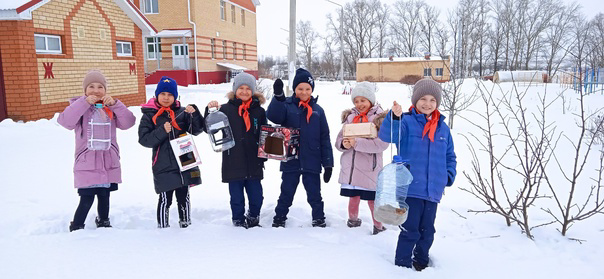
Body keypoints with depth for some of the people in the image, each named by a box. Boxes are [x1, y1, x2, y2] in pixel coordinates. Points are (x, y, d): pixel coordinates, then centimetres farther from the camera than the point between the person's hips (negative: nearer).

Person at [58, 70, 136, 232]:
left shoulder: (110, 107, 8)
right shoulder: (79, 106, 0)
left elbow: (128, 123, -6)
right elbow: (65, 121, -20)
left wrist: (114, 104, -17)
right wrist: (85, 102, -24)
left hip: (109, 163, 4)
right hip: (87, 164, -3)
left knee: (104, 197, 14)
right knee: (87, 200, -7)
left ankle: (103, 223, 35)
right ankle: (76, 228, 13)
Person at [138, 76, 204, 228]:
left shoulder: (182, 112, 6)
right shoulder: (149, 115, 1)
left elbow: (197, 130, 0)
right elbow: (143, 139, -6)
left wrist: (194, 113, -16)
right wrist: (162, 131, -19)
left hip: (184, 163, 2)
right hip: (163, 166, -2)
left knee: (184, 198, 14)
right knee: (165, 200, 4)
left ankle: (186, 225, 28)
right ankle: (163, 227, 19)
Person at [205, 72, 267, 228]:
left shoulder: (259, 111, 6)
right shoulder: (226, 109, -1)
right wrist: (210, 111, -14)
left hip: (254, 164, 2)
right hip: (233, 164, -2)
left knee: (256, 197, 10)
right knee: (237, 198, 9)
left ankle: (253, 219, 33)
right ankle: (239, 222, 27)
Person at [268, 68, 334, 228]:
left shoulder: (317, 110, 5)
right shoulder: (287, 105, -1)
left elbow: (325, 138, 6)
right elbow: (273, 116, -22)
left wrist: (328, 163, 3)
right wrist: (278, 96, -35)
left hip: (312, 162, 1)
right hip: (290, 160, -1)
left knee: (314, 195, 10)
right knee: (286, 194, 13)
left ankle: (319, 220, 26)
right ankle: (279, 219, 29)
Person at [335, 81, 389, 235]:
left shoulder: (380, 118, -5)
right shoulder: (350, 116, 9)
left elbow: (382, 143, -17)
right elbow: (339, 139, 10)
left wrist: (357, 143, -23)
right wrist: (344, 144, -14)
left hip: (369, 169, -3)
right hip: (350, 168, 4)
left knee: (372, 199, 7)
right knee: (353, 197, 15)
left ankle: (379, 227, 27)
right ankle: (353, 220, 34)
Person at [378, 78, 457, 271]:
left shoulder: (443, 129, 10)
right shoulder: (406, 122, -7)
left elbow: (450, 156, 19)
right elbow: (387, 136, -25)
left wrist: (449, 175, 4)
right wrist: (394, 117, -41)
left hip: (433, 191, 5)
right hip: (410, 188, -5)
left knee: (427, 232, 18)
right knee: (410, 231, 0)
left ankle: (421, 262, 38)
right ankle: (402, 265, 18)